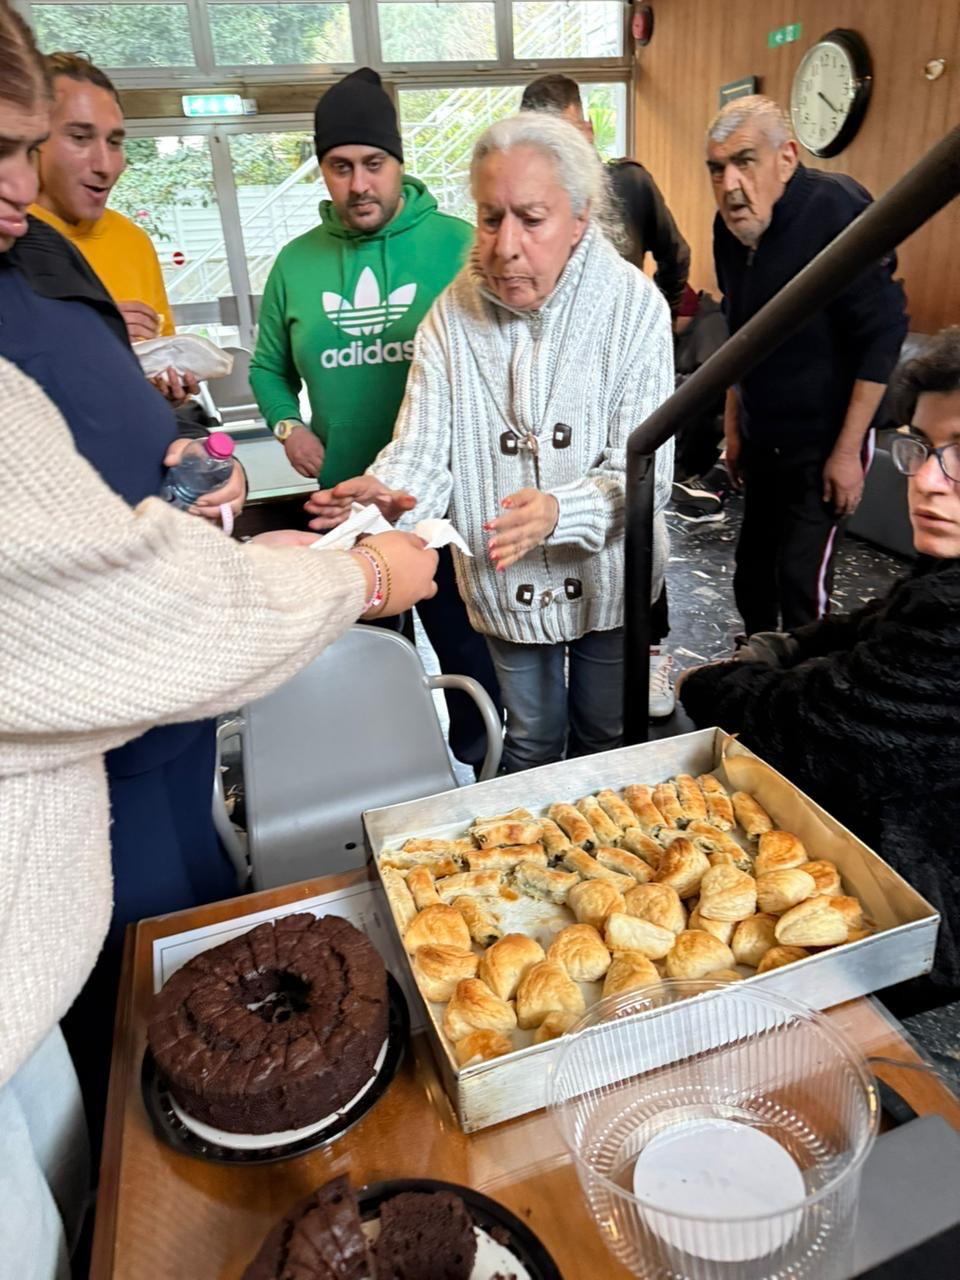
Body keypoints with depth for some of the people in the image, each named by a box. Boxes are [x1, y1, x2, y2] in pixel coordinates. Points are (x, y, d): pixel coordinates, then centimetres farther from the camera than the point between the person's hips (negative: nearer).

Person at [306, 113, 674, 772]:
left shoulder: (634, 304, -16)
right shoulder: (455, 311, -10)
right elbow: (424, 445, -13)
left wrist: (559, 511, -40)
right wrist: (389, 494, -36)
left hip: (606, 577, 0)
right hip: (505, 585, 1)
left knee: (605, 738, 21)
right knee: (531, 740, 20)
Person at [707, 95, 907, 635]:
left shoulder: (839, 211, -18)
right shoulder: (731, 226, 2)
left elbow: (883, 335, -17)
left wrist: (848, 450, -17)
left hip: (824, 441, -6)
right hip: (763, 438, 6)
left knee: (802, 576, -10)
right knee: (753, 565, 12)